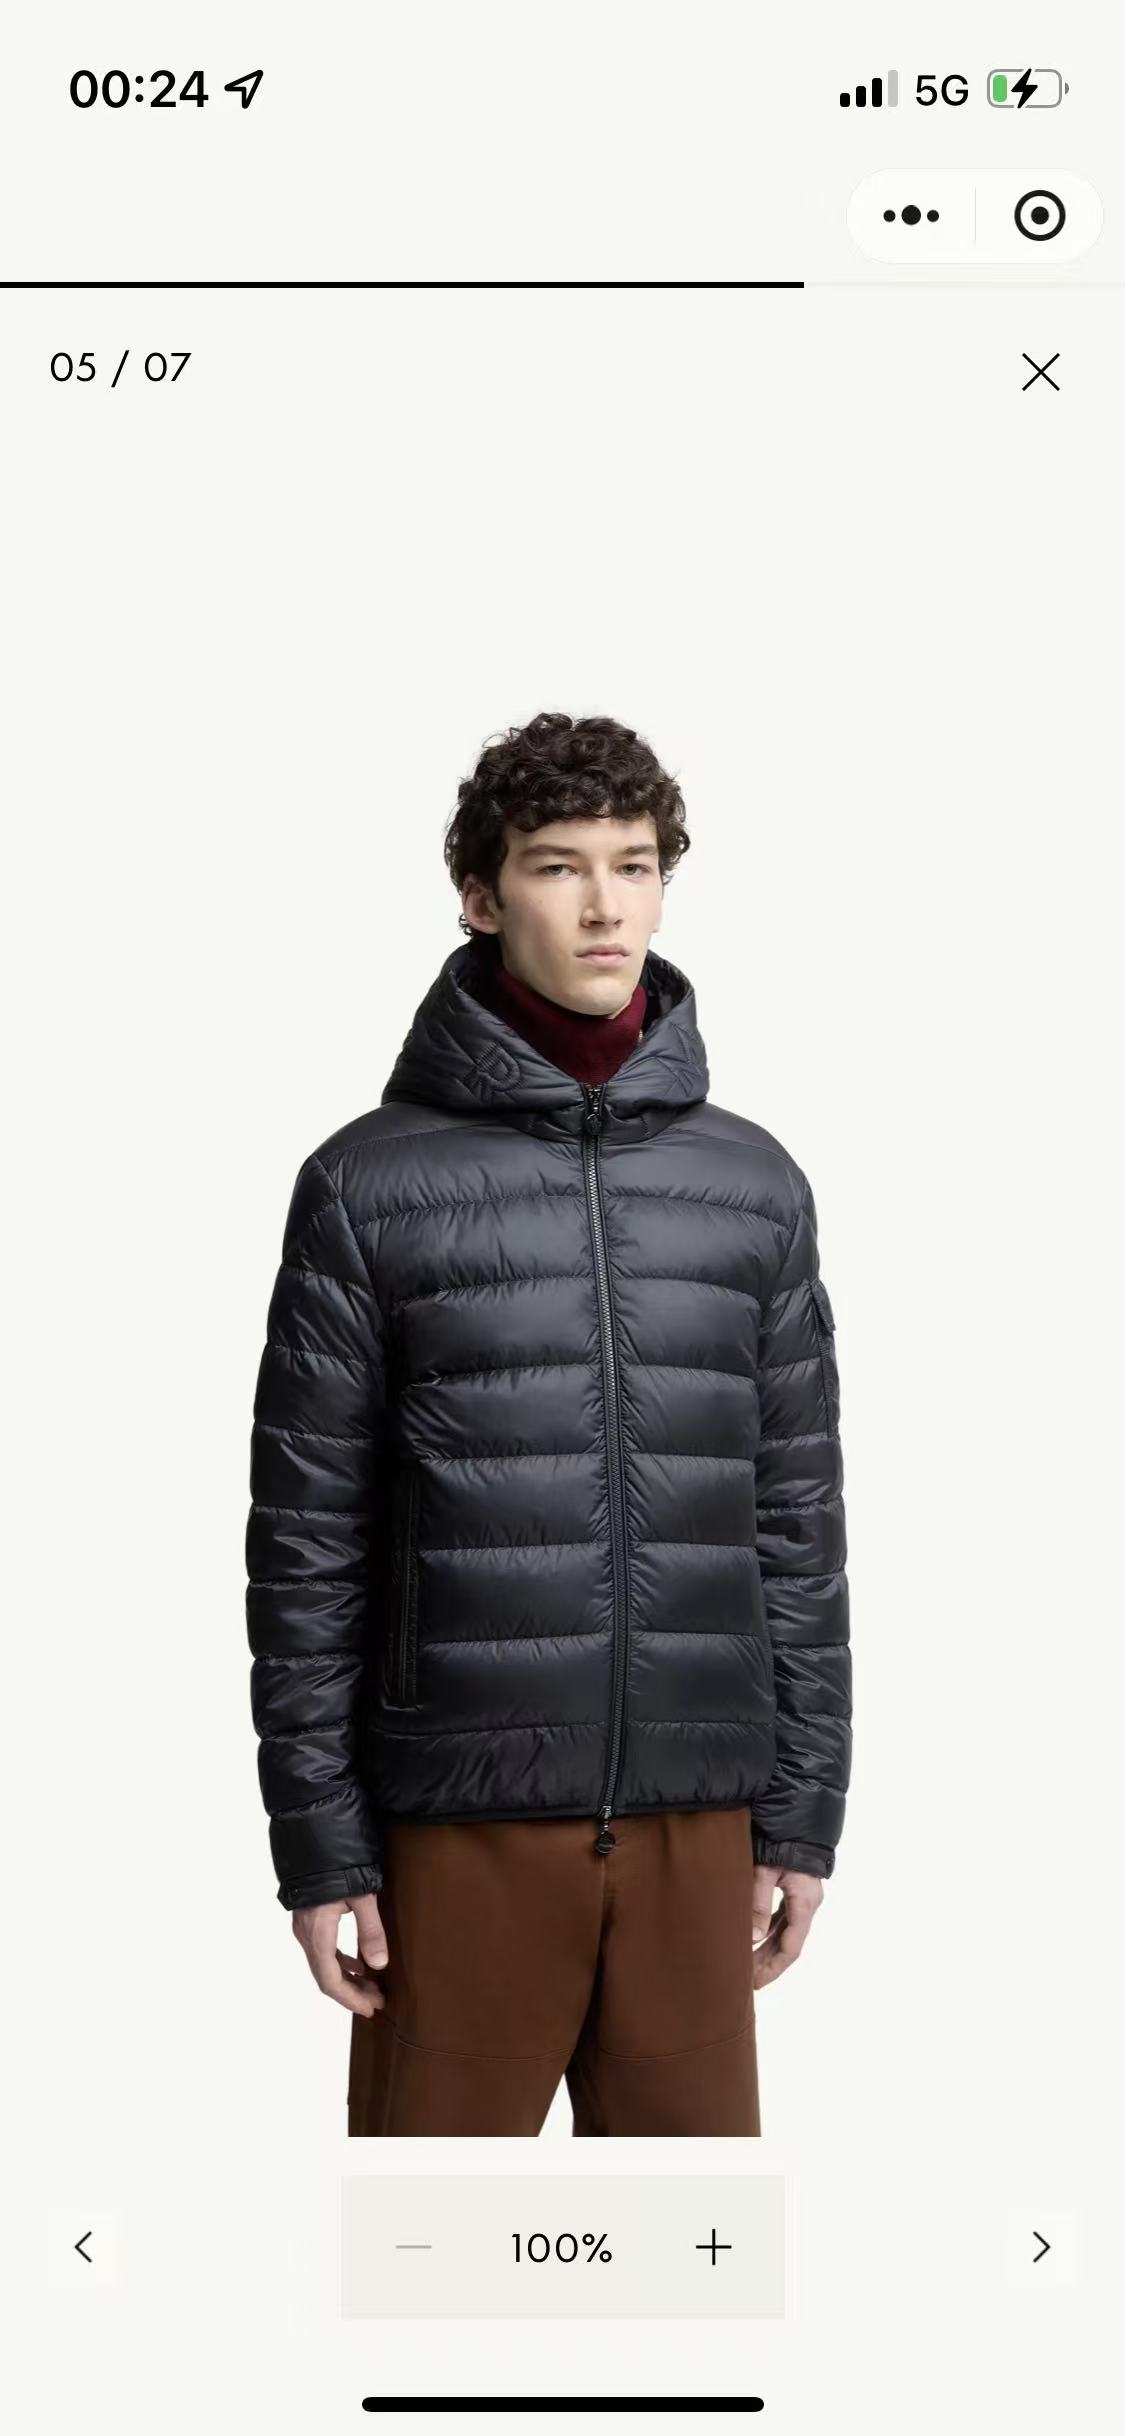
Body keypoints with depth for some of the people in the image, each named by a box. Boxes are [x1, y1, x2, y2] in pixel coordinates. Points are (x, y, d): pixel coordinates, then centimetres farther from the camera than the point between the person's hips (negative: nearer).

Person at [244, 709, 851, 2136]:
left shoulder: (756, 1187, 7)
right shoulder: (370, 1186, -2)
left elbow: (798, 1524, 10)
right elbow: (306, 1537, -2)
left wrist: (804, 1810, 8)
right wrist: (319, 1839, -4)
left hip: (696, 1817, 3)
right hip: (462, 1813, -3)